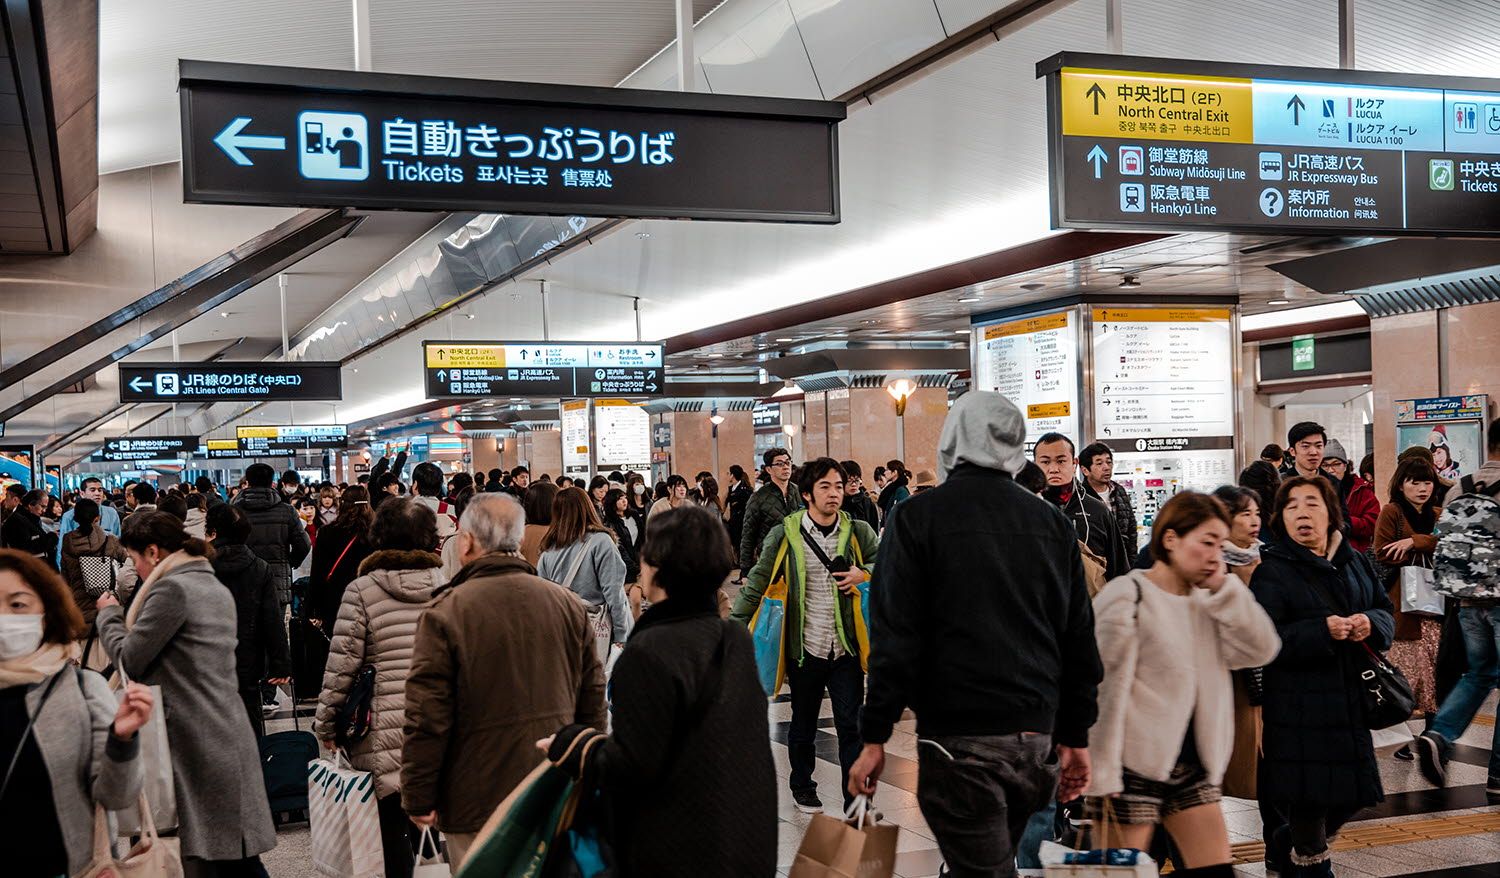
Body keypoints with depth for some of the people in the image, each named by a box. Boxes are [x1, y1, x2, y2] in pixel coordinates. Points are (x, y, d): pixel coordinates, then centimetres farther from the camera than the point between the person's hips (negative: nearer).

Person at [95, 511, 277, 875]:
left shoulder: (172, 588, -12)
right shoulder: (216, 588, 18)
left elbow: (129, 661, -9)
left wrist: (109, 614, 6)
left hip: (198, 746, -9)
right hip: (231, 738, 9)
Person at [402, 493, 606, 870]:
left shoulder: (445, 612, -13)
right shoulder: (568, 605, 2)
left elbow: (426, 718, -14)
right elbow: (592, 701, 9)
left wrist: (419, 799, -4)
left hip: (477, 802, -4)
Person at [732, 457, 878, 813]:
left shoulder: (858, 532, -1)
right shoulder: (785, 534, -5)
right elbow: (757, 582, 1)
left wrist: (863, 574, -9)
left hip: (846, 648, 0)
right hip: (804, 648, 0)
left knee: (851, 727, 1)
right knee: (803, 726, 18)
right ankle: (802, 788, 37)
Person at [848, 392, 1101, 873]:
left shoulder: (917, 517, -5)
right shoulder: (1053, 523, 9)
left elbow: (895, 639, -11)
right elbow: (1080, 640, 10)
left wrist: (874, 738, -6)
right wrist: (1075, 738, 17)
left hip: (960, 740, -5)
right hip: (1039, 739, 6)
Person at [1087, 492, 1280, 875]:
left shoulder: (1206, 601, 12)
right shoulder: (1127, 598, -11)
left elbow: (1262, 649, 0)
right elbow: (1107, 691, -15)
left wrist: (1224, 588, -6)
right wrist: (1102, 776, -18)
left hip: (1194, 764, 7)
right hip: (1136, 767, -7)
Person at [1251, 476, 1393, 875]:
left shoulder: (1354, 562, 11)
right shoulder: (1272, 571, -9)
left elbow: (1385, 610, 14)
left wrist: (1371, 623, -9)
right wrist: (1322, 631, -26)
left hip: (1351, 701, 6)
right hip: (1301, 706, -6)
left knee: (1351, 796, 14)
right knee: (1310, 799, -1)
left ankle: (1283, 844, 37)